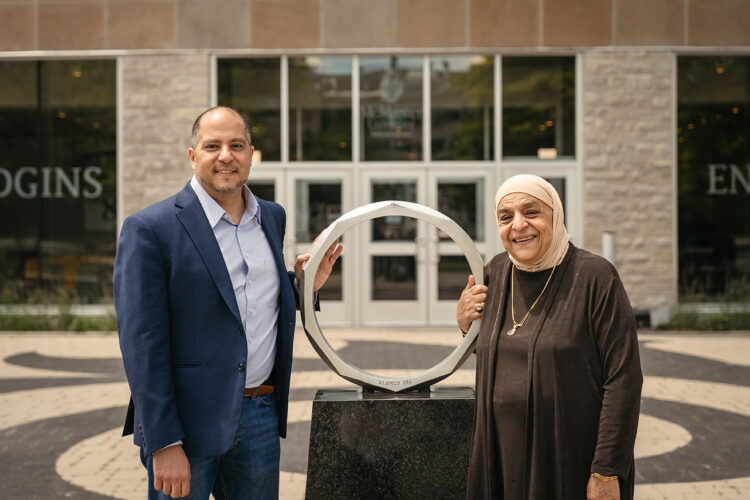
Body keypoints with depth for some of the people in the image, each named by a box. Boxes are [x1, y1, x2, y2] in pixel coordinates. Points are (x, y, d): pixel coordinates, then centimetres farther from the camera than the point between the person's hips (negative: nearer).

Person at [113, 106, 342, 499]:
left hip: (261, 418, 6)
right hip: (185, 422, -5)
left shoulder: (273, 218, 10)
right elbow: (141, 344, -13)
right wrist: (164, 444, -17)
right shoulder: (150, 228, -10)